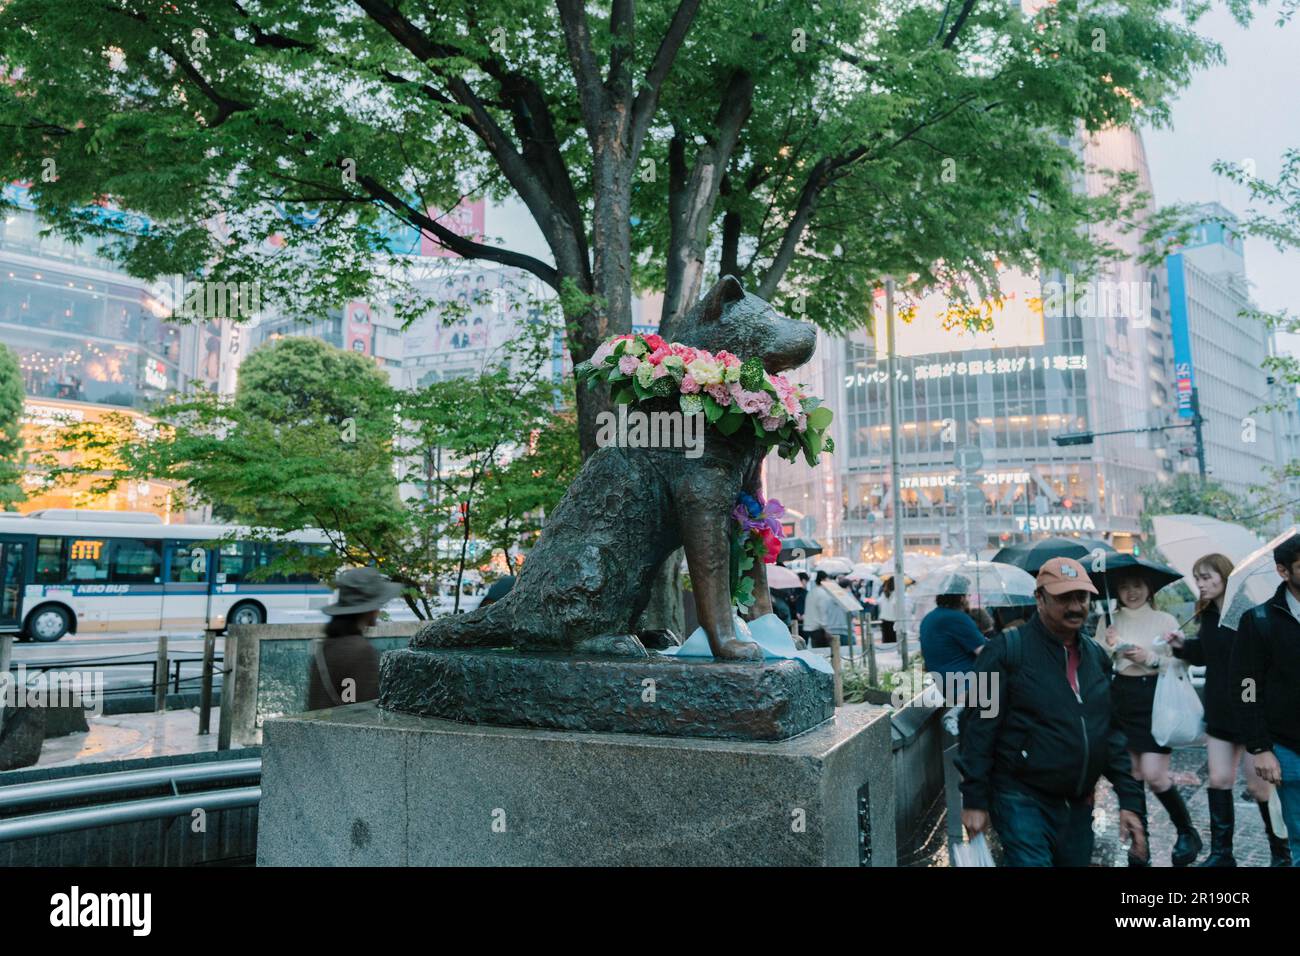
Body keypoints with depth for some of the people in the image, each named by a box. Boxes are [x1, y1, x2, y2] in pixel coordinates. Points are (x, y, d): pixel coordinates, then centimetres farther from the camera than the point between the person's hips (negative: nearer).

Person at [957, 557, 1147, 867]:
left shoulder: (1097, 656, 9)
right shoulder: (1006, 650, -11)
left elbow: (1112, 734, 12)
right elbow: (979, 727, -11)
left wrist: (1130, 801, 6)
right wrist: (974, 800, -12)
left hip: (1078, 806, 6)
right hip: (1022, 800, -6)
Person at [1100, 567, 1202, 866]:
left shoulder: (1165, 621, -1)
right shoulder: (1111, 622, 8)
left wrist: (1149, 658, -18)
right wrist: (1110, 648, -12)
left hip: (1155, 699, -4)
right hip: (1122, 699, 4)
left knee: (1153, 775, -8)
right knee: (1132, 775, 9)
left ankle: (1187, 832, 18)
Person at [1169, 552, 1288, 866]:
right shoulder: (1208, 616, 5)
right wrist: (1183, 646, 0)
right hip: (1220, 712, 7)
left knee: (1258, 785, 3)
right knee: (1218, 781, 8)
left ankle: (1282, 852, 24)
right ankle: (1221, 852, 17)